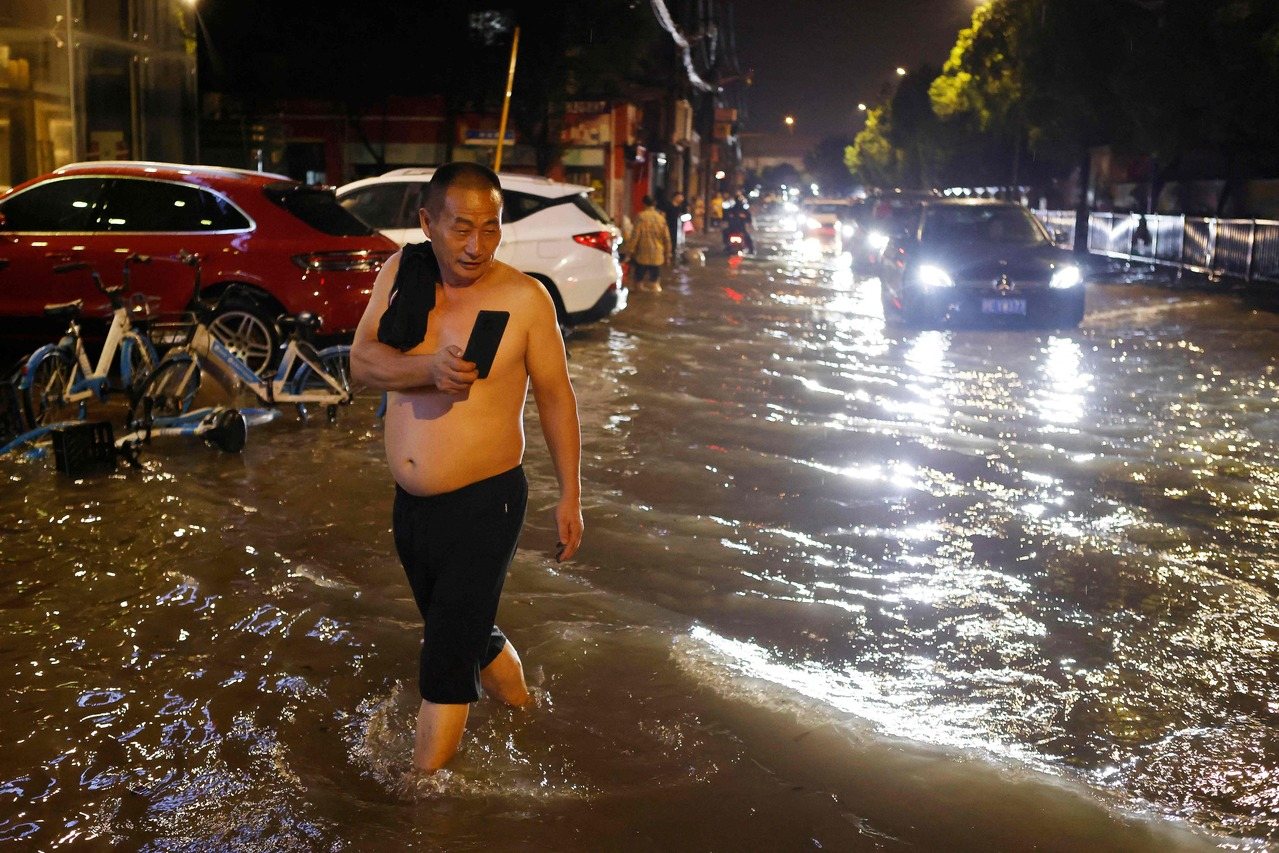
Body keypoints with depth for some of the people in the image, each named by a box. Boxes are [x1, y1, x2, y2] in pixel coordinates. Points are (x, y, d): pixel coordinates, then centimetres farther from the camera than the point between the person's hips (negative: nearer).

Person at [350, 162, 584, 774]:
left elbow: (555, 395, -5)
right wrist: (428, 368, -27)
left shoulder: (524, 298, -13)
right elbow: (362, 359, -7)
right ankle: (526, 715, 49)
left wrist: (570, 494, -2)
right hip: (410, 503, 6)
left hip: (484, 505, -6)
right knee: (470, 635, 24)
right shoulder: (401, 272, 0)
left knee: (448, 659, 1)